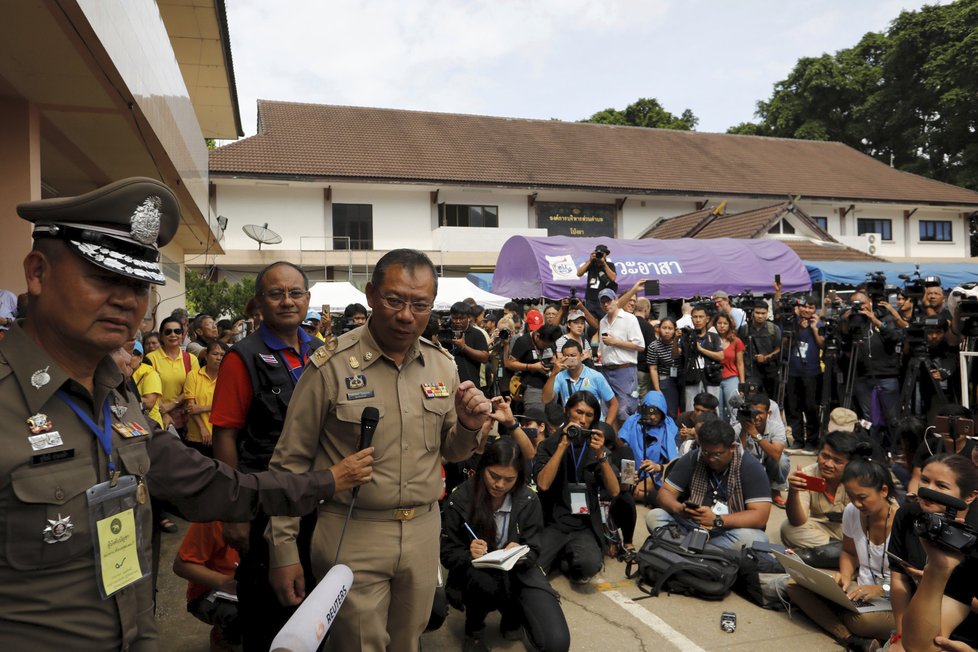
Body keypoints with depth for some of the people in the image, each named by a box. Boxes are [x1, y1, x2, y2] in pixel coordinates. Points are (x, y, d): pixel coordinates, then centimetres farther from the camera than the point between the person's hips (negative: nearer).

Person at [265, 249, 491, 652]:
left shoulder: (442, 365, 2)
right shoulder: (331, 365, -12)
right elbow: (290, 463, -6)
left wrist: (469, 427, -10)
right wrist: (283, 548, -5)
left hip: (423, 531, 5)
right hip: (351, 535, -4)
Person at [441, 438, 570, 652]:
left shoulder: (528, 500, -9)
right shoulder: (460, 499, -13)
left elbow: (533, 552, -2)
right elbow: (447, 554, -6)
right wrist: (469, 555, -28)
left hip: (518, 571, 2)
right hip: (476, 571, -1)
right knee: (484, 582, -39)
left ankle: (512, 616, 16)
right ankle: (474, 628, -2)